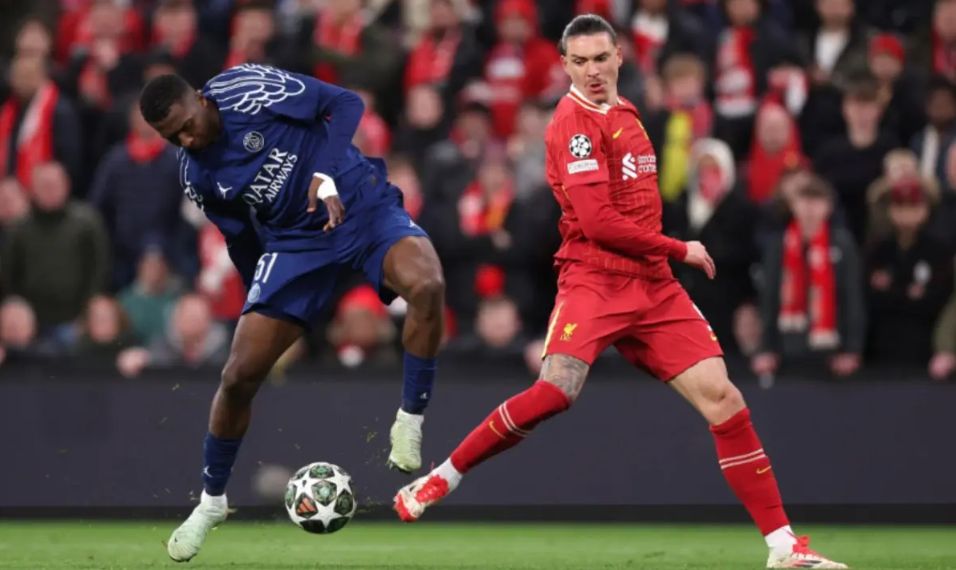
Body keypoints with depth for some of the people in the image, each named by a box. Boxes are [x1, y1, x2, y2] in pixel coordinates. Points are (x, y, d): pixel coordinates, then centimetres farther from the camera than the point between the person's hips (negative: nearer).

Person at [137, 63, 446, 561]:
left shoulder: (248, 90, -15)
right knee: (239, 374, -5)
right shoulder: (195, 176, 0)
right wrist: (260, 298, 19)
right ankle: (212, 501, 17)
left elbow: (344, 104, -13)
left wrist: (328, 176, -26)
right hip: (296, 240, 4)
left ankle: (410, 423, -18)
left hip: (363, 206, -4)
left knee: (427, 286, -36)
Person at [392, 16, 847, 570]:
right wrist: (679, 249, -7)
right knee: (557, 391, -28)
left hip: (653, 286, 7)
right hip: (595, 279, -7)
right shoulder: (574, 122, -9)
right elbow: (599, 222, -15)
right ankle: (441, 479, -9)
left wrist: (666, 254, 12)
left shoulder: (625, 113, 16)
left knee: (723, 399, -2)